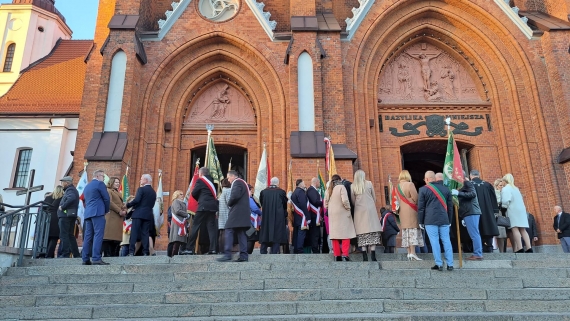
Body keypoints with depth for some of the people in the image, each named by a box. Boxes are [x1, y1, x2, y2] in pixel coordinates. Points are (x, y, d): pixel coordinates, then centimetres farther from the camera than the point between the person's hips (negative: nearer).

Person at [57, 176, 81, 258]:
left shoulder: (70, 190, -9)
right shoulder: (74, 190, 22)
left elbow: (71, 198, -29)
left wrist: (62, 207, -21)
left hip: (65, 215, -10)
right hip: (72, 215, 10)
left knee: (64, 235, -8)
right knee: (70, 235, 12)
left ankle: (65, 254, -10)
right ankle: (76, 254, 12)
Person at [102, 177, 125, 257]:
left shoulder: (118, 194, 28)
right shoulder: (108, 191, 1)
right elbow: (109, 202, -14)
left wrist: (124, 211, 4)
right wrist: (119, 211, -16)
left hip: (118, 219, 9)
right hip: (111, 218, -8)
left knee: (117, 238, 5)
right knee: (109, 237, -12)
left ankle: (114, 255, 8)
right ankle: (107, 255, -13)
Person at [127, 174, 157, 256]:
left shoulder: (141, 189, -5)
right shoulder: (153, 192, 15)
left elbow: (136, 200, -16)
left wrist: (128, 205, -3)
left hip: (138, 214, -5)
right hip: (148, 215, 5)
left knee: (134, 233, -3)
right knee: (145, 233, 5)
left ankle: (131, 252, -8)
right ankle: (145, 252, 1)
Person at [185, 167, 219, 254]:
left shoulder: (200, 180, 0)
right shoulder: (212, 181, 19)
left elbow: (194, 193, -1)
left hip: (204, 206, -6)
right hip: (213, 206, 6)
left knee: (195, 226, -1)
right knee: (212, 227, 4)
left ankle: (190, 249, -2)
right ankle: (213, 249, -3)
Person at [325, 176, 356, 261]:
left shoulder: (328, 190, 10)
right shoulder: (341, 187, -8)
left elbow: (325, 203, 9)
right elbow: (345, 200, -17)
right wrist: (348, 209, -5)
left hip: (332, 215, 6)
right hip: (342, 213, -6)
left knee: (335, 234, 7)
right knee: (346, 234, -2)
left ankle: (337, 255, 8)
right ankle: (345, 254, -9)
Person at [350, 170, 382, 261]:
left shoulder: (353, 186, 3)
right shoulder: (369, 183, 2)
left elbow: (353, 200, 7)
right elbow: (374, 198, 8)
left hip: (359, 211, 1)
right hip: (370, 209, -1)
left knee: (362, 233, 2)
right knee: (373, 231, 1)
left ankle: (365, 255, -1)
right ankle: (373, 255, -5)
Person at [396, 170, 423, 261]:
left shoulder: (397, 187, 10)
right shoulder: (410, 185, -10)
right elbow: (415, 198, -11)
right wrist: (415, 204, 7)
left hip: (402, 211, 7)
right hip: (411, 211, -7)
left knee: (406, 232, 8)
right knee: (413, 230, -7)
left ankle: (409, 253, 9)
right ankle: (412, 253, -14)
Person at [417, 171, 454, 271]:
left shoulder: (423, 189, 0)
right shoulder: (446, 189, 13)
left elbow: (420, 207, 0)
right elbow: (450, 206, 17)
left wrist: (420, 221, 7)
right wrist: (449, 220, 23)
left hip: (430, 220, -4)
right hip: (444, 220, 4)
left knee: (434, 241, -1)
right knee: (446, 241, 6)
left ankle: (439, 264, -2)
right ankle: (450, 264, 7)